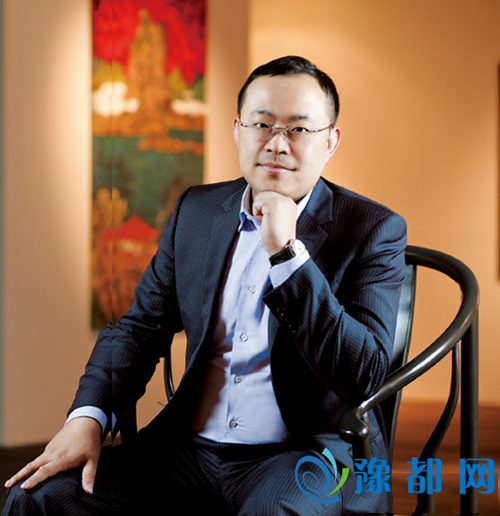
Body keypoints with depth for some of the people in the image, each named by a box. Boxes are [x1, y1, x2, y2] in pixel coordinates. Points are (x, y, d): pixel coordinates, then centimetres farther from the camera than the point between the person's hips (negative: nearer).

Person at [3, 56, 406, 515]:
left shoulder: (375, 231, -3)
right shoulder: (197, 210, 12)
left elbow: (366, 376, -14)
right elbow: (141, 326, 16)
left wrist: (286, 252, -20)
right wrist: (88, 418, -3)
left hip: (313, 456, -4)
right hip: (190, 453, 5)